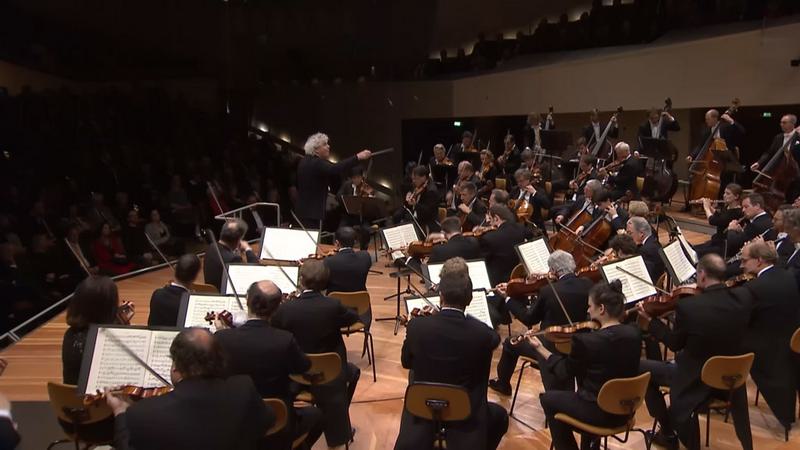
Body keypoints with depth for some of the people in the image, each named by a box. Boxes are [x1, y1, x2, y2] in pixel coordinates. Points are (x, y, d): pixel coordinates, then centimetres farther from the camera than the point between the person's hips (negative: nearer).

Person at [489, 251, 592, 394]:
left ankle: (503, 383, 40)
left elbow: (529, 319, -9)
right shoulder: (587, 284, -10)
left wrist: (509, 298, 1)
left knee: (510, 343, 20)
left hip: (553, 348, -4)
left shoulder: (548, 291, -23)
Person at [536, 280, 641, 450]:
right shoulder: (634, 334, -7)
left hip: (598, 412, -6)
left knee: (548, 398, 18)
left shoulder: (585, 340, -24)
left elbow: (566, 371, -7)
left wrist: (541, 349, 4)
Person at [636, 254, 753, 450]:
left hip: (696, 377, -6)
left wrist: (649, 320, 0)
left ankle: (668, 433, 22)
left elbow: (675, 344, -12)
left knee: (640, 368, 12)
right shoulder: (743, 300, -12)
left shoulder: (688, 306, -27)